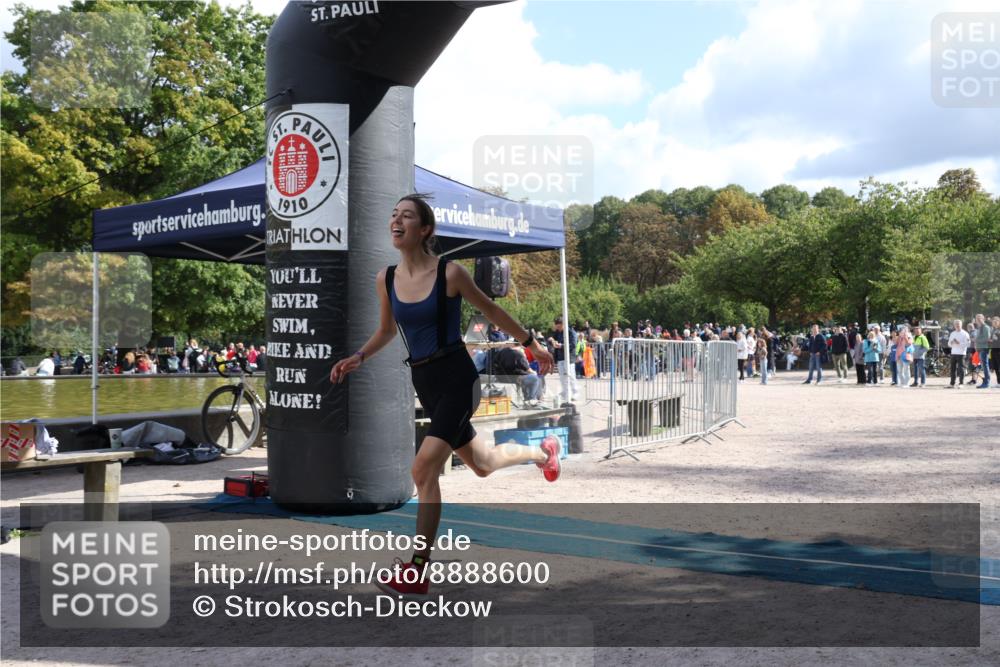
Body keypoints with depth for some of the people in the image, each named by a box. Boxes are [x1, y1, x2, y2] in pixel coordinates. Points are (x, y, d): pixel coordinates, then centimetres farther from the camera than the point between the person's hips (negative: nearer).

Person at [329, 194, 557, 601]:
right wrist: (357, 359, 2)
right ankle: (543, 452, 55)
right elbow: (386, 331, 19)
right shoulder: (385, 280, 3)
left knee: (423, 469, -21)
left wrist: (532, 346, 11)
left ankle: (416, 574, -11)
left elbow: (491, 311, 2)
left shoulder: (449, 273, -12)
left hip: (456, 377, -6)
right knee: (482, 466, 23)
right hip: (424, 383, 6)